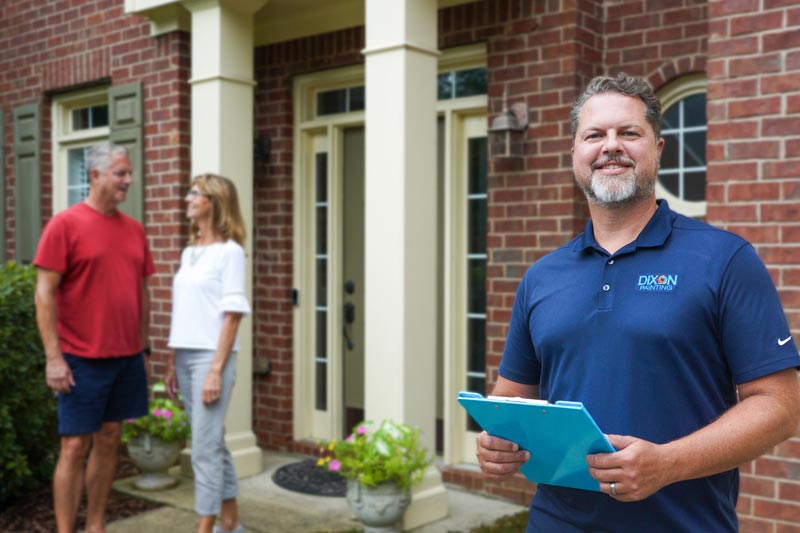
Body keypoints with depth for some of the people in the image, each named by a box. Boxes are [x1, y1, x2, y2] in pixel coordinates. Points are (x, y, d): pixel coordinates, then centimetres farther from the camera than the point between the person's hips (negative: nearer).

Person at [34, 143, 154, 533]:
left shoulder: (134, 229, 10)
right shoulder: (64, 224, -7)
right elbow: (44, 293, -10)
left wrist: (143, 346, 14)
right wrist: (54, 357, -15)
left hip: (127, 358, 6)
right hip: (83, 360, -6)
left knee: (109, 440, 12)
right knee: (75, 446, 0)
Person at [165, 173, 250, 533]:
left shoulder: (229, 251, -8)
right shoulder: (189, 253, 13)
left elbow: (232, 314, -13)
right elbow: (181, 312, 15)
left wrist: (216, 369, -17)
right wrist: (173, 361, 12)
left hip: (211, 356, -7)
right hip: (186, 356, 7)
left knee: (205, 448, -5)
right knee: (212, 443, 14)